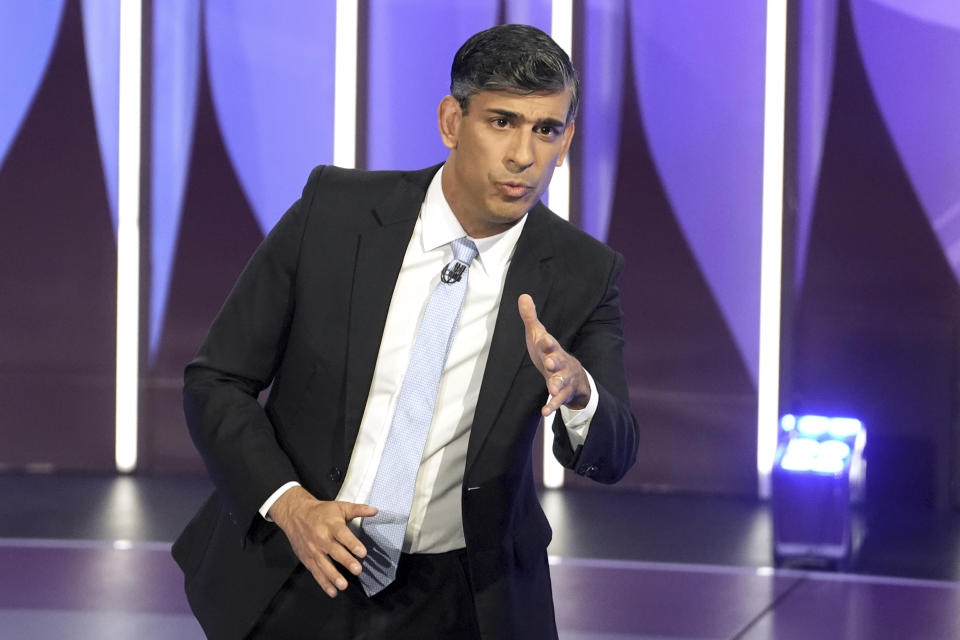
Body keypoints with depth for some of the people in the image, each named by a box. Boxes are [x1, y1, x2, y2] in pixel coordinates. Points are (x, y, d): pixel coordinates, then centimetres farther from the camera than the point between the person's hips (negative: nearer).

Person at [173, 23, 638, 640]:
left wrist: (575, 388, -38)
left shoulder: (582, 275, -9)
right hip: (289, 579, 0)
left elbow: (611, 456, -16)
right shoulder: (334, 211, -11)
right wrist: (287, 503, -21)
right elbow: (216, 380, -6)